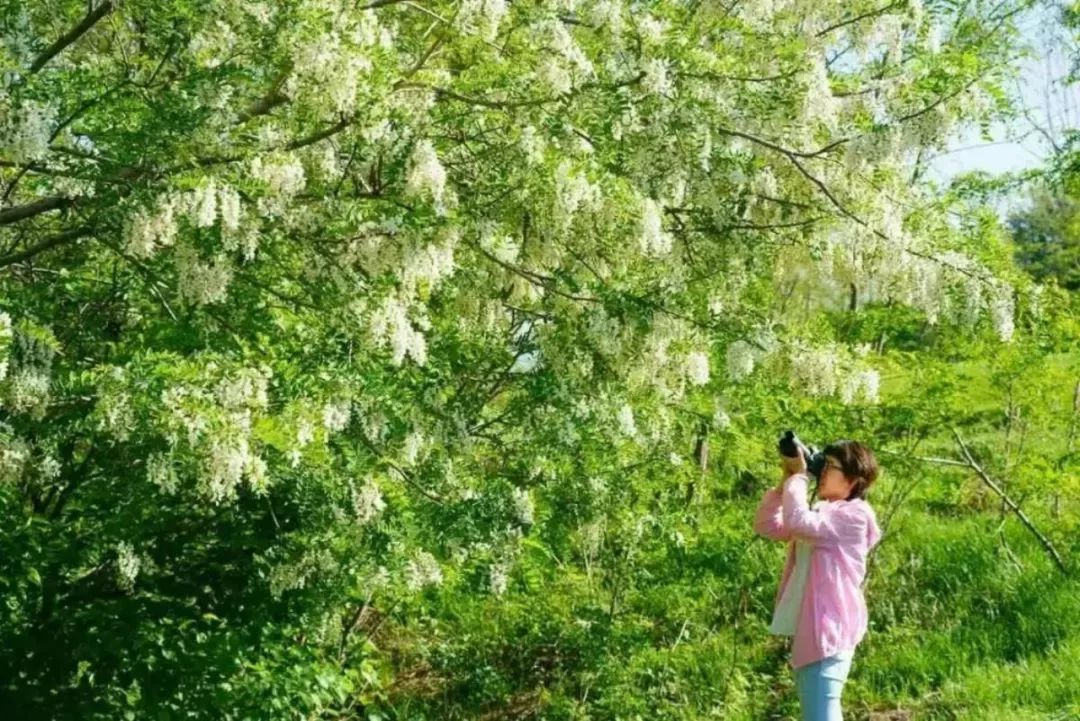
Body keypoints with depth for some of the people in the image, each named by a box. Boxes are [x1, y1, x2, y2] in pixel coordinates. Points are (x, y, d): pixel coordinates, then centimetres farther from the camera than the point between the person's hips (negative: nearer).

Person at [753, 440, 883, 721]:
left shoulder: (853, 515, -10)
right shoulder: (821, 514, 18)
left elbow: (797, 521, -24)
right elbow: (766, 525, 13)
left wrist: (799, 477, -11)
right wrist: (786, 479, 5)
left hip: (828, 629, -10)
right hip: (809, 629, 10)